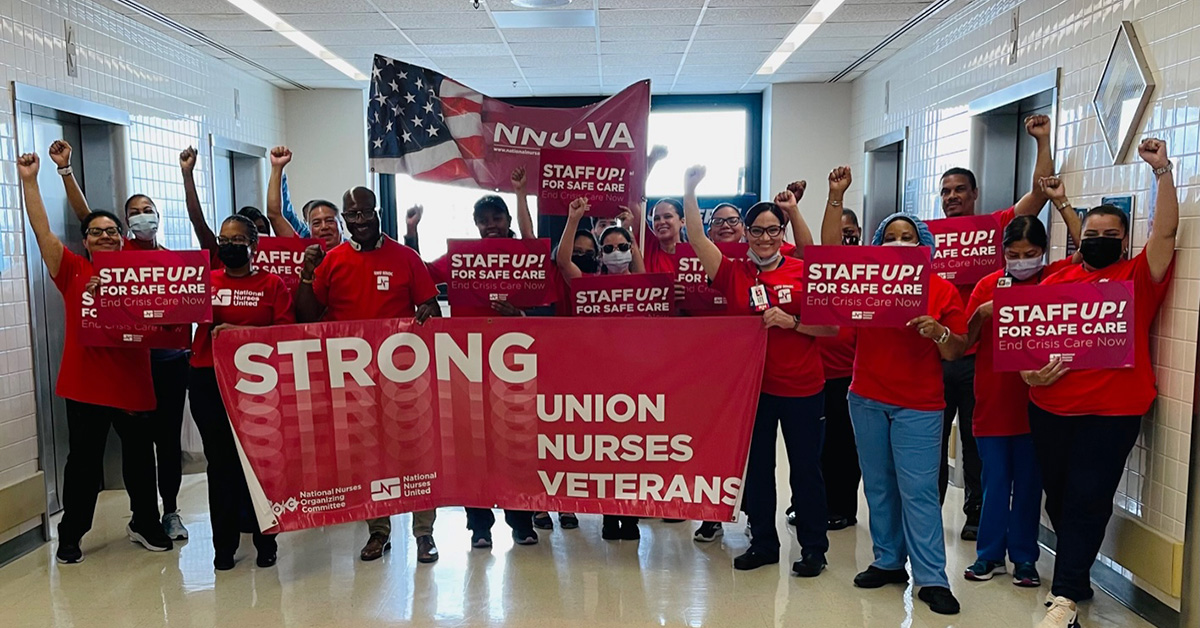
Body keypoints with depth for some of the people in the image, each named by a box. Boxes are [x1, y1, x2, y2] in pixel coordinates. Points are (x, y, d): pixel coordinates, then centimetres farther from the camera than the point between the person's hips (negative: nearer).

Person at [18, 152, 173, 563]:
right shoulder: (73, 272, 1)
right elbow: (42, 231, -6)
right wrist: (29, 180, -11)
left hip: (133, 383, 1)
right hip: (85, 385, -1)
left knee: (140, 459, 13)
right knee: (84, 463, 8)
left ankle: (145, 524, 31)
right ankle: (70, 537, 25)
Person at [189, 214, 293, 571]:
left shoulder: (272, 284, 5)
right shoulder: (205, 281, 12)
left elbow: (285, 330, -5)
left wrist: (240, 331, -16)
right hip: (209, 382, 2)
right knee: (220, 462, 6)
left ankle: (265, 541, 17)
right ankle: (224, 545, 16)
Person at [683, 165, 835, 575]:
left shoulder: (804, 272, -2)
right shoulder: (734, 274, 0)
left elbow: (832, 327, -3)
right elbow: (697, 238, -11)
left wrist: (791, 322, -18)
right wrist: (689, 190, -20)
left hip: (803, 388, -2)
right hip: (752, 386, 2)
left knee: (806, 469, 9)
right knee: (757, 467, 13)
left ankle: (814, 548, 25)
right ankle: (763, 542, 30)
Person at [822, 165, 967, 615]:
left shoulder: (942, 290, -1)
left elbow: (955, 352, 0)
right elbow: (830, 247, -1)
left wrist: (937, 332, -20)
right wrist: (836, 197, -7)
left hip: (918, 405, -3)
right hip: (866, 399, 3)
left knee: (918, 490, -2)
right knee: (878, 486, 12)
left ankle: (932, 578, 7)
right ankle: (888, 562, 25)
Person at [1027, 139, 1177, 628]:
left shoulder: (1138, 277, 3)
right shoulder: (1055, 282, 9)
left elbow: (1165, 230, -8)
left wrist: (1162, 170, -12)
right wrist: (1027, 368, -8)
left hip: (1110, 412, -3)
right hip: (1049, 408, 4)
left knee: (1087, 502, -2)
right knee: (1057, 497, 14)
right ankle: (1077, 576, 34)